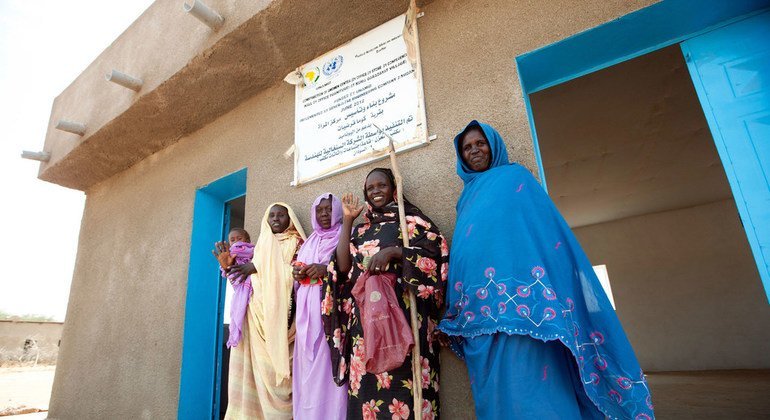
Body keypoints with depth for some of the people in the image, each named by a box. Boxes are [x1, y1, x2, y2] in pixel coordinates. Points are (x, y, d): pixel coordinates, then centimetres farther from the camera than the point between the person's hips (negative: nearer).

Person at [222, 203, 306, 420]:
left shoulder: (297, 243, 8)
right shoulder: (261, 244, 25)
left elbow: (297, 271, -9)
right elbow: (247, 278, 24)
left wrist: (258, 267, -10)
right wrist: (231, 266, 5)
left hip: (280, 311, -5)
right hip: (257, 311, 5)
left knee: (274, 362, -11)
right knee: (256, 364, -2)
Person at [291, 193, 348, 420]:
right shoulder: (309, 241, 22)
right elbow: (298, 269, 24)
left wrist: (327, 269, -19)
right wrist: (298, 273, 2)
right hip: (307, 310, 5)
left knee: (328, 363, -9)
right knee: (307, 362, 4)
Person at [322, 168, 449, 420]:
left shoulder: (411, 219, 9)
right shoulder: (362, 229, 20)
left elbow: (434, 254, -4)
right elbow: (344, 266, 6)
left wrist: (391, 251, -17)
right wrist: (347, 220, 9)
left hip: (403, 309, -4)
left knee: (402, 378, -9)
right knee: (367, 384, 1)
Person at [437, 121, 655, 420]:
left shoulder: (515, 177, 12)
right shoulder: (468, 195, 27)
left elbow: (547, 226, 1)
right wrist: (456, 302, 13)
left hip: (515, 295, -5)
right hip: (477, 307, 6)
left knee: (523, 382, -11)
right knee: (492, 389, 4)